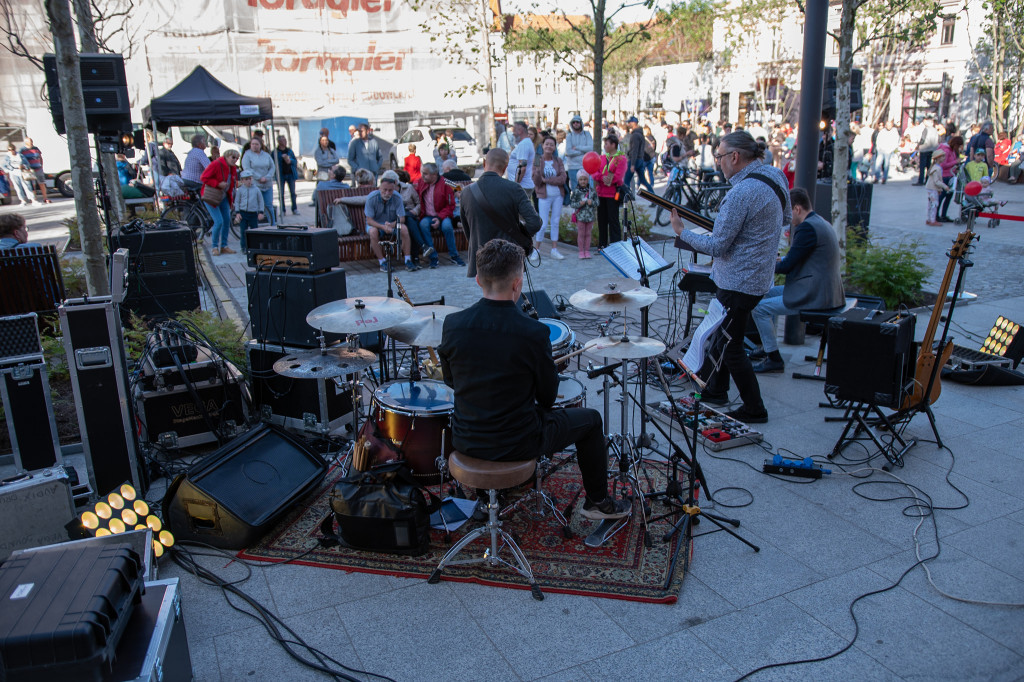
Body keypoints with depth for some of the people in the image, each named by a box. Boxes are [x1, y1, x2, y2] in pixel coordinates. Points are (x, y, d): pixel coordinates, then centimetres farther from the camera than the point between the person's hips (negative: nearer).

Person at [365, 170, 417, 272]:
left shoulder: (397, 197, -15)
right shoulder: (372, 197, -20)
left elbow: (402, 219, -14)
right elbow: (369, 220, -20)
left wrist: (391, 225, -35)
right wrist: (383, 227, -37)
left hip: (392, 224, 2)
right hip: (376, 224, -1)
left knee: (404, 228, -28)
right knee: (373, 231, -35)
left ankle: (408, 261, -21)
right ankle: (382, 262, -25)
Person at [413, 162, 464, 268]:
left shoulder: (444, 184, -4)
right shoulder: (421, 183, 8)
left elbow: (451, 205, -5)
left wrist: (440, 218, -17)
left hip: (442, 216, -2)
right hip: (427, 217, 2)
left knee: (447, 226, -34)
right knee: (423, 224, -32)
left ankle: (453, 255, -14)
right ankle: (433, 257, -27)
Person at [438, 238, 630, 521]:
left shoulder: (453, 324, -12)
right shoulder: (533, 333, -23)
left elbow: (451, 381, 4)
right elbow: (547, 397, -9)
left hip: (466, 441, 5)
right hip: (518, 444, -4)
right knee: (590, 418, 18)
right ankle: (598, 502, 33)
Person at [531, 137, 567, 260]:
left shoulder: (558, 161, 2)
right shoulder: (538, 161, -3)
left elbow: (563, 178, -9)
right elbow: (536, 182, -9)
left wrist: (546, 180, -14)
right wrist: (537, 168, -25)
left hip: (558, 195, 3)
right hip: (544, 196, -3)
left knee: (555, 222, 7)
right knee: (543, 223, -5)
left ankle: (554, 249, 14)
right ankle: (536, 248, 9)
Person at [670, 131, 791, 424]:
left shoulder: (741, 193, -26)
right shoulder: (775, 177, 3)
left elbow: (716, 247, -23)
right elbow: (786, 218, 19)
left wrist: (682, 232, -10)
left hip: (739, 282, -10)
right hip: (759, 275, 10)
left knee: (730, 347, 4)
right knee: (722, 334, 23)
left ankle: (754, 409, 14)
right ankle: (714, 388, 37)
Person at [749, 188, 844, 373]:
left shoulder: (807, 227, -17)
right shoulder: (821, 223, 16)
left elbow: (787, 266, -18)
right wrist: (779, 262, 13)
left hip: (815, 296, -11)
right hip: (828, 291, 11)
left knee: (759, 308, -9)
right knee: (768, 293, 23)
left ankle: (774, 359, -1)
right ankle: (768, 347, 30)